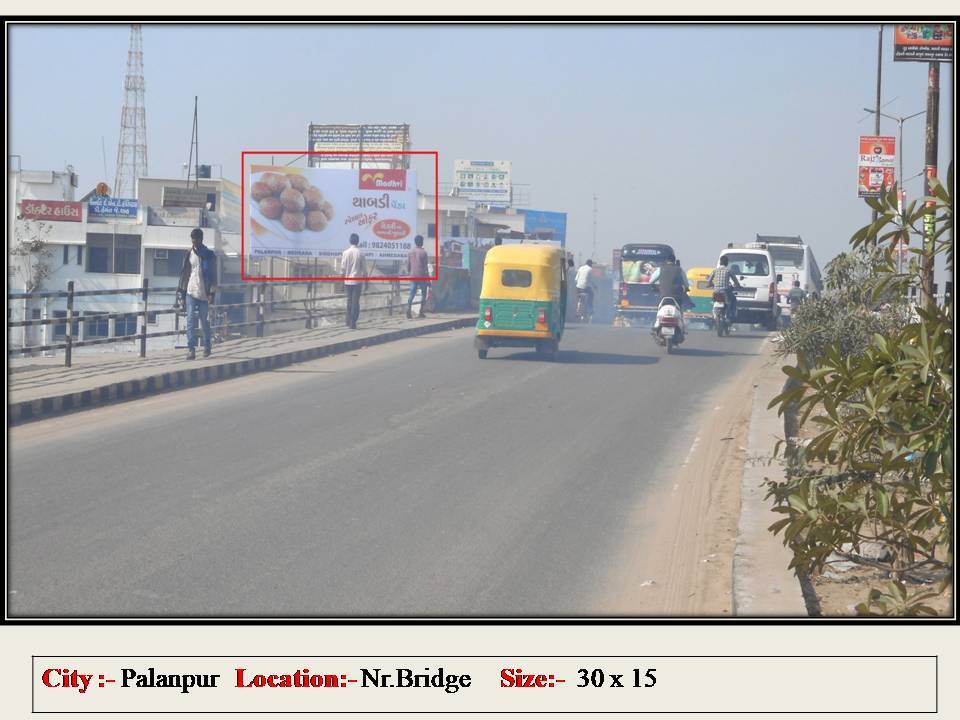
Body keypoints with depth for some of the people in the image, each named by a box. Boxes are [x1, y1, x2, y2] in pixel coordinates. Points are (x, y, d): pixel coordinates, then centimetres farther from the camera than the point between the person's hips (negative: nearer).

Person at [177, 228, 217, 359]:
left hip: (204, 293, -2)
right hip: (191, 292, 2)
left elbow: (213, 275, -2)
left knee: (205, 322, 7)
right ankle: (191, 349, -11)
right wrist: (181, 289, 8)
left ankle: (207, 346, 25)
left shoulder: (209, 255, 0)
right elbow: (184, 273, 13)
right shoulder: (189, 255, 9)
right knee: (191, 321, -8)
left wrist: (212, 292, -8)